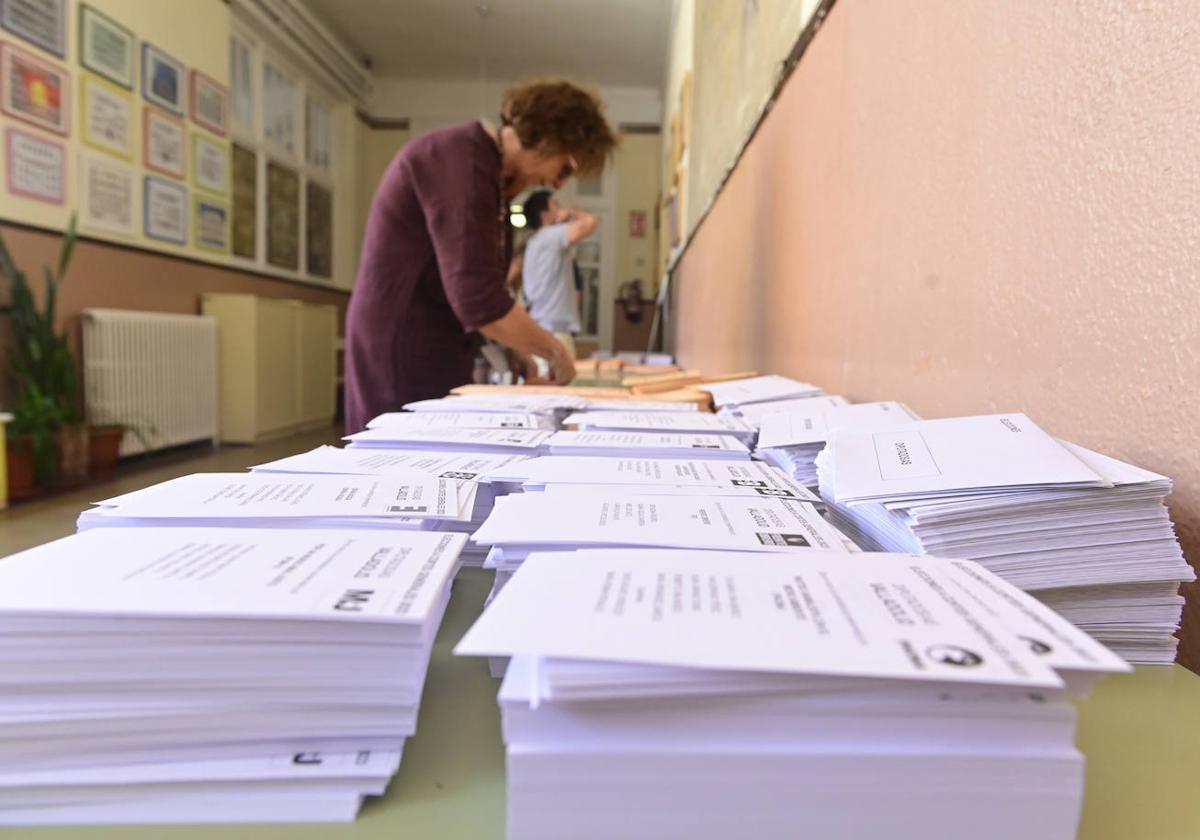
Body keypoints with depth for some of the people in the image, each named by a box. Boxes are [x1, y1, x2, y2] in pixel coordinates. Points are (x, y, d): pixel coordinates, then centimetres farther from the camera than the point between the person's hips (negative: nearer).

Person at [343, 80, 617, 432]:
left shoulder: (489, 168, 14)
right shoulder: (462, 158, -18)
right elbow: (477, 299, -26)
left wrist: (522, 352, 9)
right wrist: (553, 350, -12)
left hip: (433, 363, 9)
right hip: (404, 365, -9)